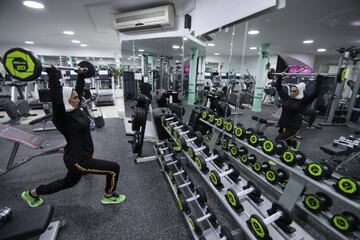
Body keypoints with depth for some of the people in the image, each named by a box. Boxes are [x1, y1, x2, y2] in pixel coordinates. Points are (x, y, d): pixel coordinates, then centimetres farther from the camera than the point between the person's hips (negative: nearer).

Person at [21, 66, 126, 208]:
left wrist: (81, 74, 15)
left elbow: (79, 89, 11)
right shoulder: (62, 116, -21)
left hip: (80, 156, 9)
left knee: (68, 182, 31)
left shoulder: (74, 110, 1)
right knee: (114, 168, -7)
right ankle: (109, 196, 17)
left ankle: (32, 194, 49)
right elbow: (56, 95, -37)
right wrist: (52, 72, -33)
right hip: (77, 160, -9)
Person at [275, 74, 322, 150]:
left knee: (278, 140, -19)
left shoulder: (302, 101, -6)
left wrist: (319, 79, -11)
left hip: (294, 127, -5)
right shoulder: (286, 98, 4)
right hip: (282, 125, 5)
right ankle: (295, 143, 51)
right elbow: (278, 88, 11)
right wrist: (280, 77, 11)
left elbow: (315, 93, -14)